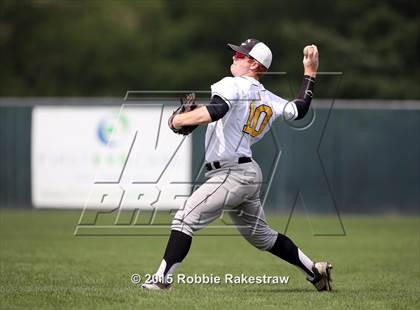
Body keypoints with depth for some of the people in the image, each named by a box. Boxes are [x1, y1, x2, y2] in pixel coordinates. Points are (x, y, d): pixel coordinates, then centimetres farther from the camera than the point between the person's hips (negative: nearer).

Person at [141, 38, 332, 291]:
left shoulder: (233, 85, -10)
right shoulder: (269, 100, 13)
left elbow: (214, 112, -27)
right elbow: (300, 109, 23)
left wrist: (179, 120, -16)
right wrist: (310, 73, 31)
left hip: (231, 174, -9)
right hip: (250, 174, 9)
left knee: (186, 219, -14)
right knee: (261, 235, 21)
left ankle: (163, 278, -22)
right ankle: (315, 271, 25)